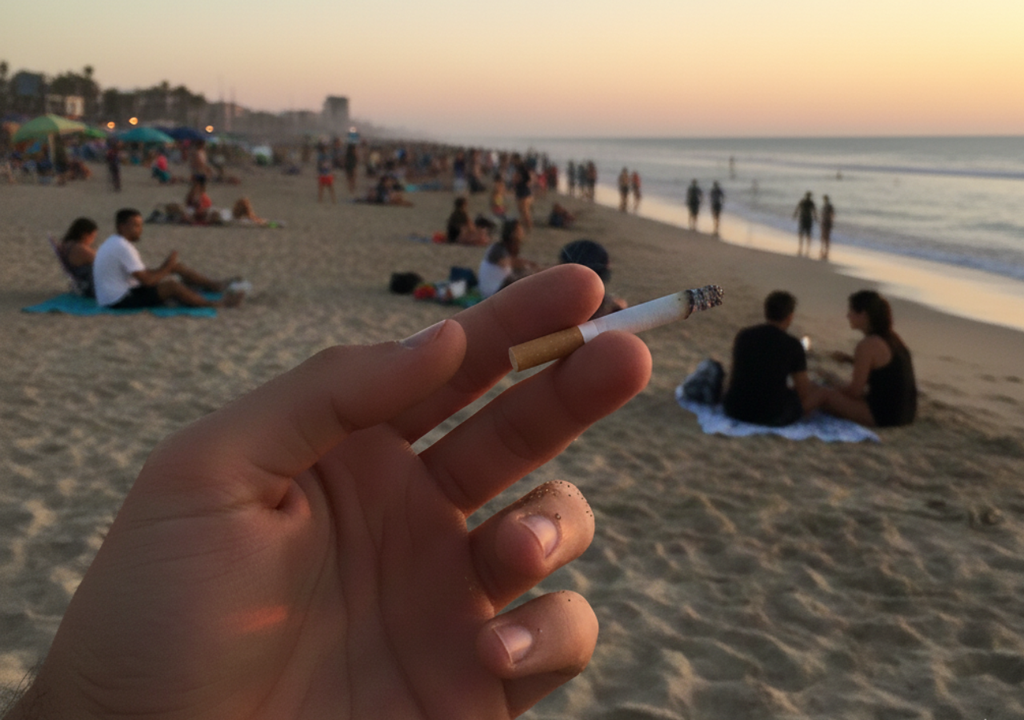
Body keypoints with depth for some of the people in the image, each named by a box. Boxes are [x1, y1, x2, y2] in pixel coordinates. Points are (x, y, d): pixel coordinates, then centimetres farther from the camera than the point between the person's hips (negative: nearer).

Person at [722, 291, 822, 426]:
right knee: (819, 391, 17)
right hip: (772, 417, -3)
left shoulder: (742, 335, 2)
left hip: (734, 410, 4)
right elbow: (803, 392, -3)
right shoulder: (793, 345, -10)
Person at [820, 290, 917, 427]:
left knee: (825, 395, -7)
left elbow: (855, 390, -15)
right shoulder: (892, 338, 8)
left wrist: (833, 390, 5)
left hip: (883, 417, -9)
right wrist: (849, 359, 18)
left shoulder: (867, 346, -18)